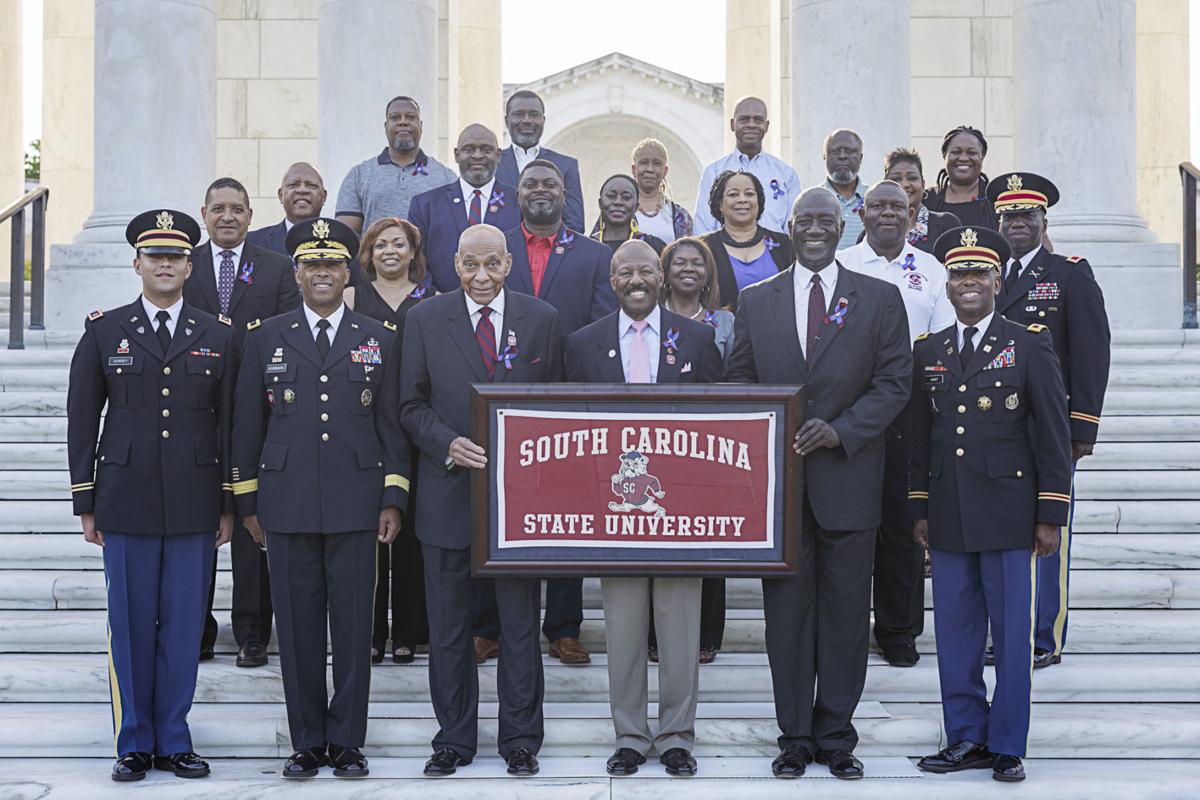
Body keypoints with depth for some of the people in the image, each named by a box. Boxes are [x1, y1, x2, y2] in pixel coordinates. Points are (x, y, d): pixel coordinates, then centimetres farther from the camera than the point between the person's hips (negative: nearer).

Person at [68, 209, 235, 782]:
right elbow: (81, 420, 6)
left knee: (183, 628, 5)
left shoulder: (218, 337, 8)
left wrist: (230, 505, 5)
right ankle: (134, 744, 16)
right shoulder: (104, 332, 5)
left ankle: (173, 741, 16)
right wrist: (85, 504, 2)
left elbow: (230, 424, 8)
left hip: (195, 509, 1)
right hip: (126, 507, -1)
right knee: (130, 628, 4)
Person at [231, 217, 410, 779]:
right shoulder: (266, 338, 9)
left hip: (355, 502, 0)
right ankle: (306, 743, 14)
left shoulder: (378, 339, 9)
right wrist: (248, 503, 6)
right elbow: (247, 426, 10)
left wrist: (393, 499, 2)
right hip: (287, 505, 0)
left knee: (353, 625, 1)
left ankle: (347, 742, 12)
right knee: (297, 626, 4)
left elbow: (391, 423, 8)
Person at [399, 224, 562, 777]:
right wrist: (448, 445, -14)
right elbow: (412, 405, 3)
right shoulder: (424, 320, 3)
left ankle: (520, 738, 18)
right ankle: (454, 737, 20)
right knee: (448, 625, 8)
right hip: (448, 491, 0)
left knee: (521, 622, 6)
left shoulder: (541, 320, 4)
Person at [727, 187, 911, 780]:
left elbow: (894, 382, -1)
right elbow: (739, 380, 10)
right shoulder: (756, 301, 9)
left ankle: (836, 736, 15)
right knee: (787, 611, 5)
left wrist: (841, 429, -13)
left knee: (845, 613, 5)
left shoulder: (879, 299, 4)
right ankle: (795, 736, 15)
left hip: (847, 479, -1)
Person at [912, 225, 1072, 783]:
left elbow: (1052, 438, -2)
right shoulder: (927, 352, 10)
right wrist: (919, 511, 12)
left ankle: (1007, 746, 12)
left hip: (1009, 516, -3)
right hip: (949, 520, 4)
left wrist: (1050, 516, -6)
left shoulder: (1030, 346, -1)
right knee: (955, 633, 8)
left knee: (1012, 634, 2)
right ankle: (966, 739, 19)